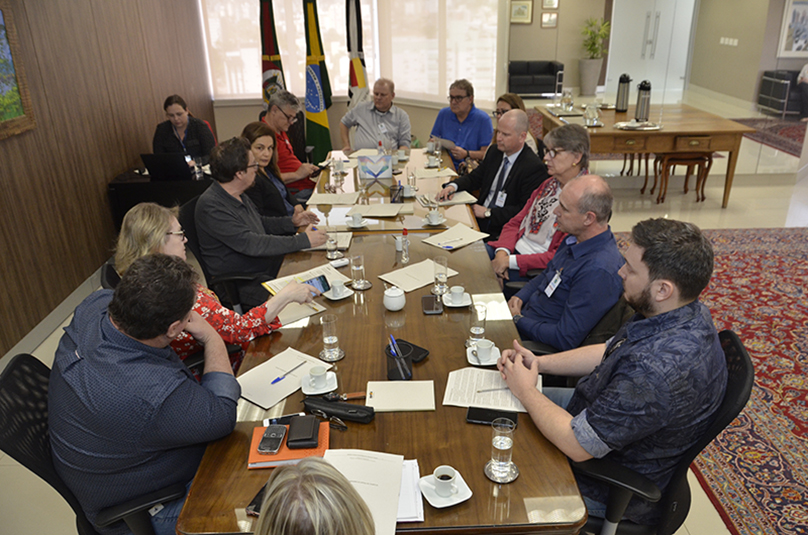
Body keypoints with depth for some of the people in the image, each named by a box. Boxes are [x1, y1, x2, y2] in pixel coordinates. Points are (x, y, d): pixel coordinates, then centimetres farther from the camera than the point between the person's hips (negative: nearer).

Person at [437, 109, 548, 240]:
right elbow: (475, 177, 19)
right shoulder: (494, 152, 10)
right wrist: (453, 186, -4)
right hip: (478, 219, 8)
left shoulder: (534, 168, -15)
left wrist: (488, 213, -17)